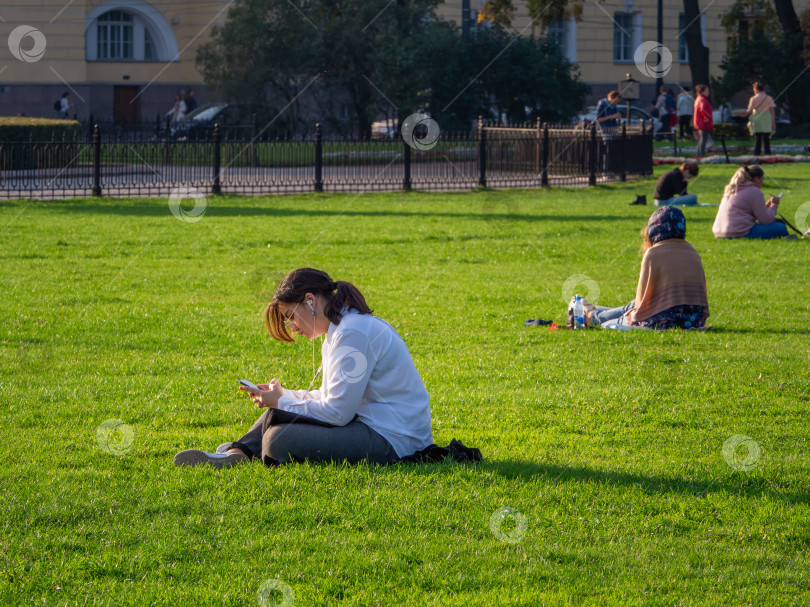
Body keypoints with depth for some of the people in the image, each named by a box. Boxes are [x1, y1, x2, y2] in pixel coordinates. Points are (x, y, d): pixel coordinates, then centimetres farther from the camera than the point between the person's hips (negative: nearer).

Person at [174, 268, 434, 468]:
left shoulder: (353, 333, -18)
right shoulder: (341, 329, 16)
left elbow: (338, 412, -20)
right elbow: (333, 398, 20)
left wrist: (282, 403, -7)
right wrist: (283, 396, 7)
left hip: (390, 439, -11)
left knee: (279, 441, -22)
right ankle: (237, 453, 4)